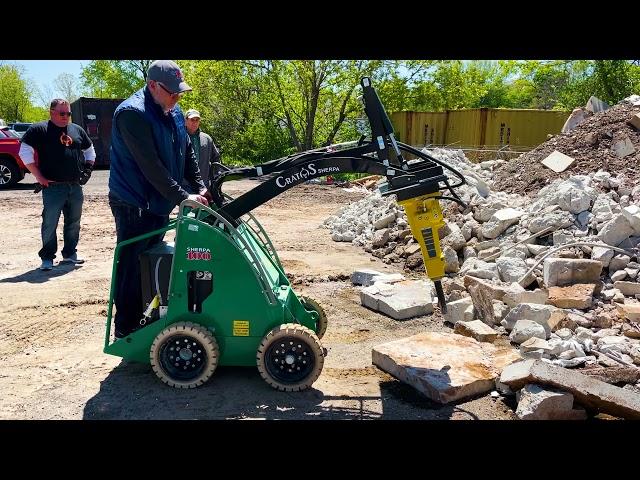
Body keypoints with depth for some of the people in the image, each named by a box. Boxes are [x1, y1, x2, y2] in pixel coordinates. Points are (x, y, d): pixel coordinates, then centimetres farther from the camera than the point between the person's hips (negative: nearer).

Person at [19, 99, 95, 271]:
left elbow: (89, 150, 28)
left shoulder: (77, 130, 15)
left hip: (75, 186, 5)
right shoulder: (39, 129, -2)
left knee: (74, 222, 11)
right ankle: (47, 258, 6)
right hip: (53, 187, -5)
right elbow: (25, 152, -5)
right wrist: (39, 176, -9)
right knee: (50, 223, -4)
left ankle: (70, 254, 24)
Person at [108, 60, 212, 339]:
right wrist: (182, 197, -25)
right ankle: (126, 330, 11)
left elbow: (187, 152, 12)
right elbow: (150, 166, -26)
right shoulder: (132, 113, -20)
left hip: (159, 202, 9)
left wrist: (200, 187, 1)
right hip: (133, 204, -9)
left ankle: (143, 319, 32)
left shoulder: (173, 111, 7)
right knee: (132, 267, -2)